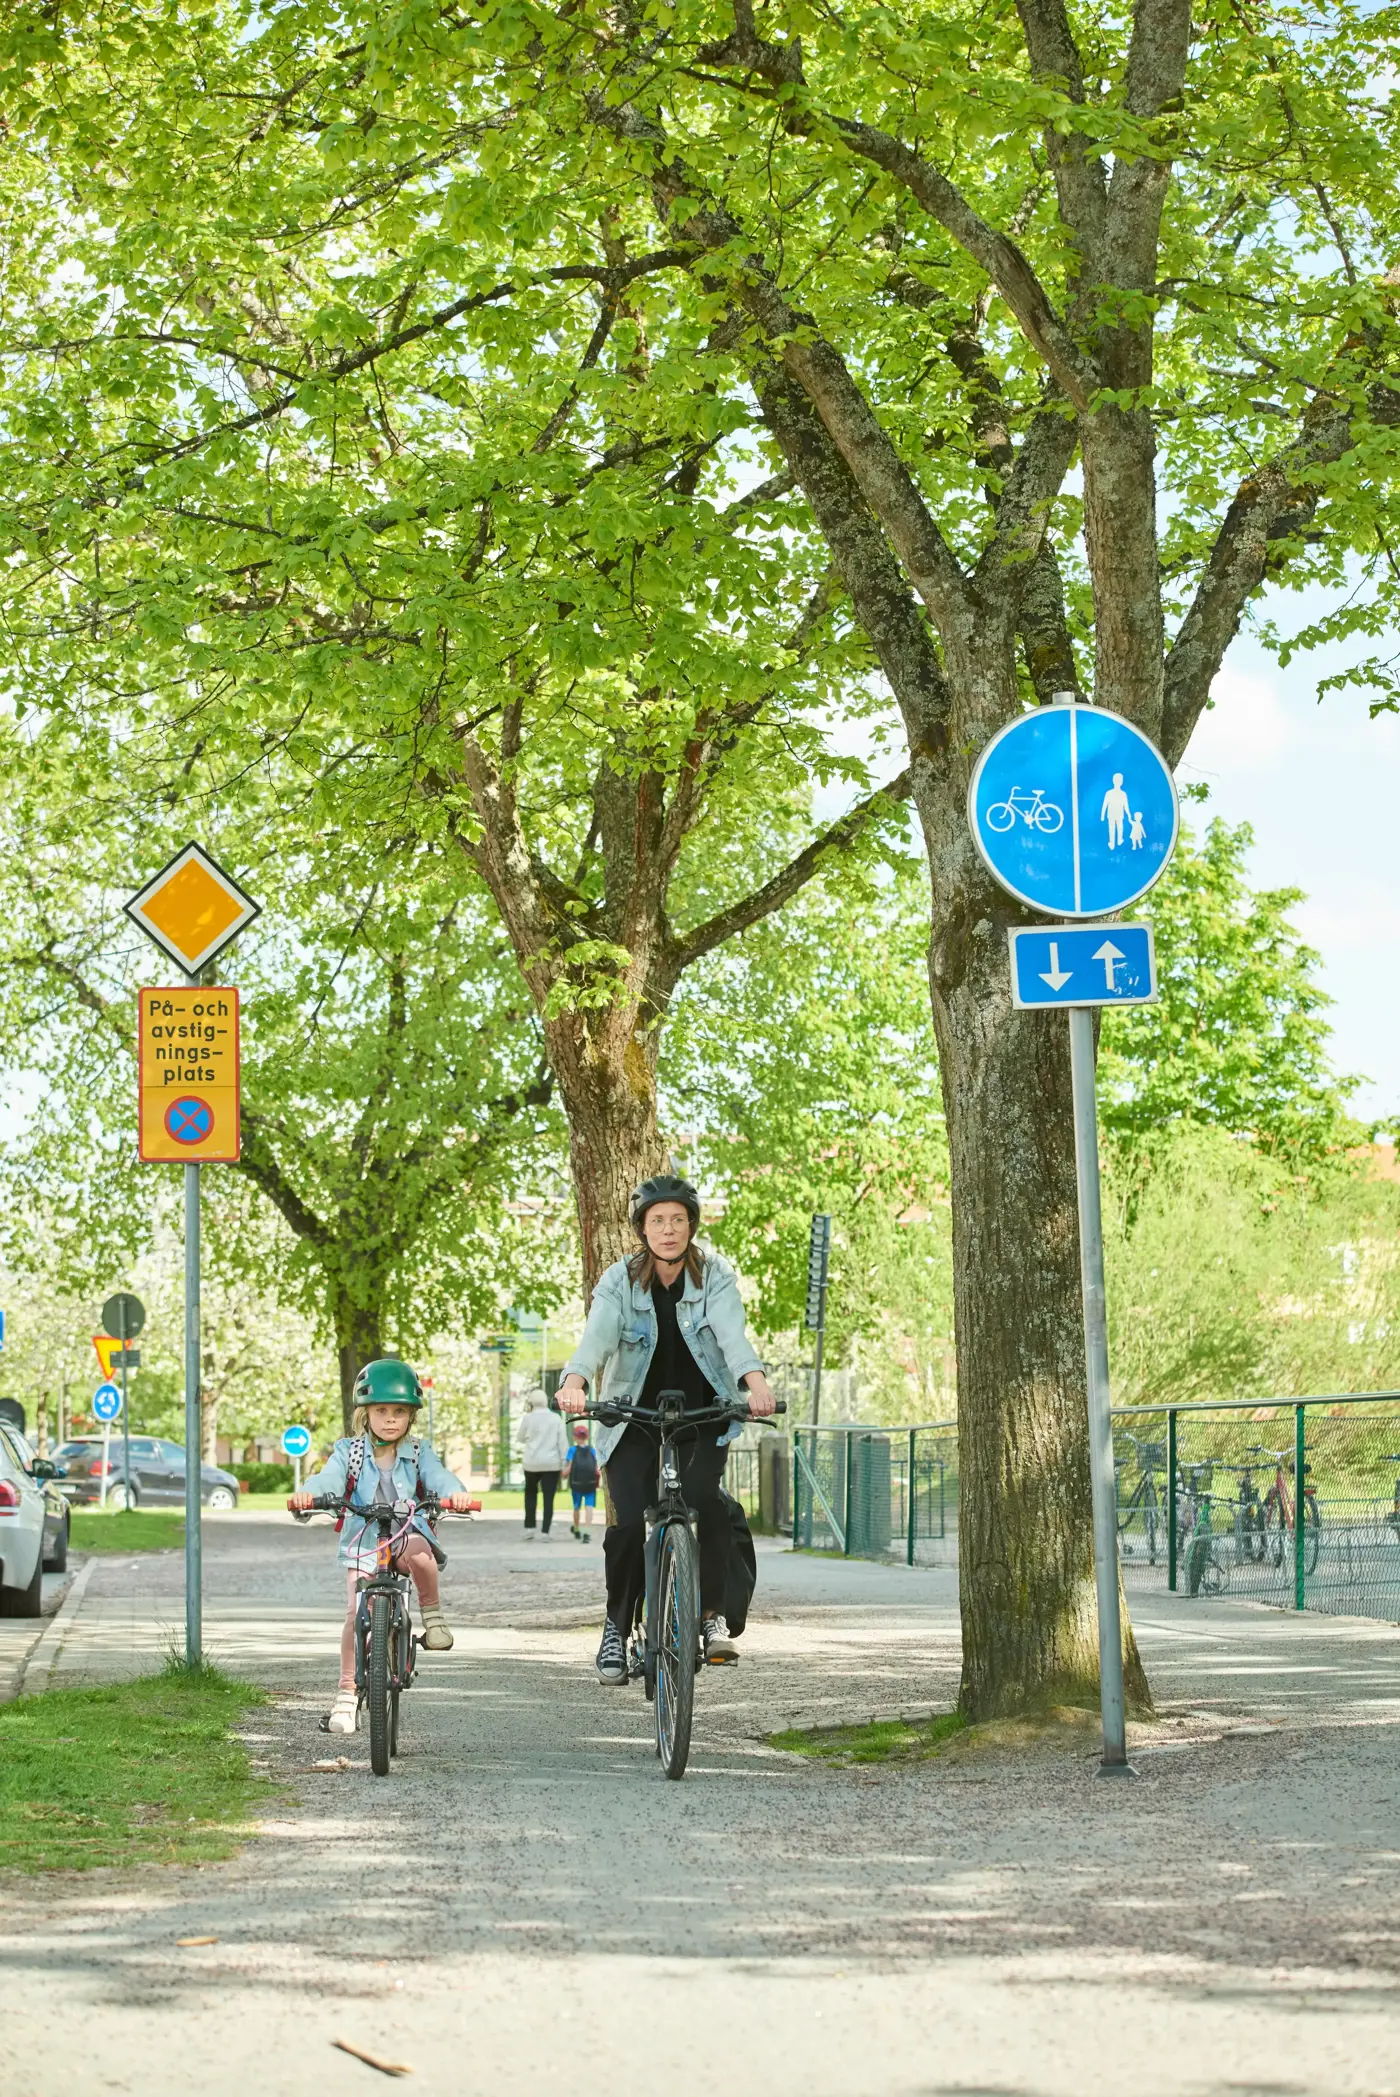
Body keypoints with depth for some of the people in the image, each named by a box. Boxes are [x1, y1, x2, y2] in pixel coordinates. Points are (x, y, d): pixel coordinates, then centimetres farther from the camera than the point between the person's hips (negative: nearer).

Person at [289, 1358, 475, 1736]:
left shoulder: (418, 1454, 5)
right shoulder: (350, 1452, 2)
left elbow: (438, 1477, -13)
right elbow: (330, 1478, -15)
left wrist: (455, 1493, -38)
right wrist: (307, 1493, -39)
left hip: (407, 1533, 0)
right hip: (364, 1544, 0)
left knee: (420, 1554, -36)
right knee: (356, 1614, -14)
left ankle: (432, 1614, -10)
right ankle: (348, 1693, -1)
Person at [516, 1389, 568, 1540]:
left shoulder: (528, 1418, -4)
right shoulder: (556, 1418, 1)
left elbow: (520, 1438, 9)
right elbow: (563, 1442, -1)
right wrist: (565, 1462, 2)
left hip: (532, 1463, 0)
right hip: (552, 1463, 0)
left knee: (530, 1493, 19)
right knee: (549, 1498, 1)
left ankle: (529, 1527, 10)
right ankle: (545, 1532, -5)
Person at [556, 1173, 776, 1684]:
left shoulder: (715, 1275, -5)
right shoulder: (620, 1281, -5)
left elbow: (731, 1331, -23)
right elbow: (597, 1335, -23)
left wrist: (755, 1381, -43)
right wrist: (574, 1383, -44)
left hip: (703, 1417, 0)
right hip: (634, 1419, 0)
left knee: (703, 1497, -27)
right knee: (627, 1524, -15)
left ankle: (713, 1613, -16)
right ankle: (617, 1625, 7)